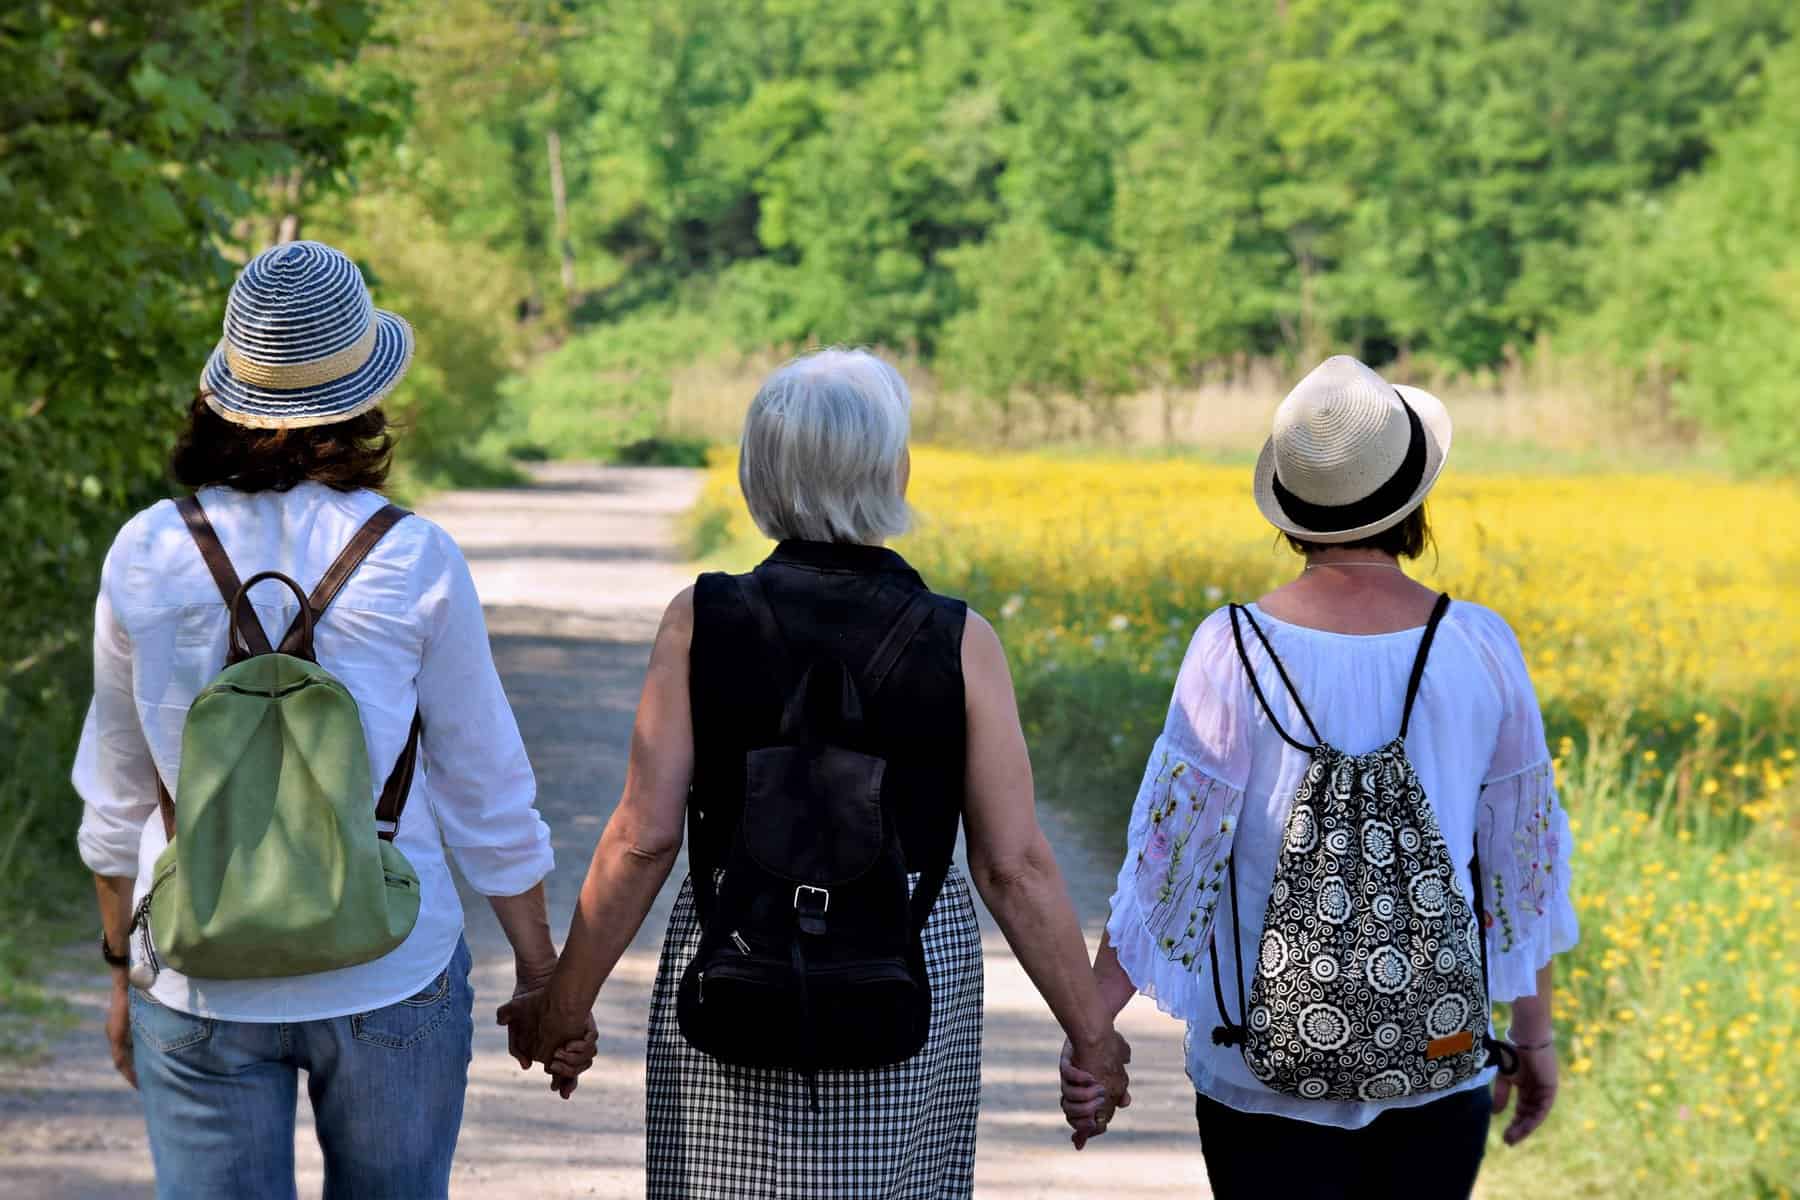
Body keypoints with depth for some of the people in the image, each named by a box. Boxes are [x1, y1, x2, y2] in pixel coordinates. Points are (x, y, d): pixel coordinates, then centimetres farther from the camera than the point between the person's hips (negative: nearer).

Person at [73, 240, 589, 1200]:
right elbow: (486, 791, -2)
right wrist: (542, 973, 10)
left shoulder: (145, 557, -2)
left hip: (201, 979, 1)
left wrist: (122, 971, 19)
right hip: (390, 976, -1)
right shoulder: (412, 562, -8)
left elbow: (118, 797, 7)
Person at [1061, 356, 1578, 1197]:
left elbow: (1169, 849, -11)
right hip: (1440, 1066, 2)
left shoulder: (1237, 651, -11)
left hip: (1266, 1078, -2)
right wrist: (1535, 1034, 16)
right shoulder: (1481, 649, -4)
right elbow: (1522, 856, 4)